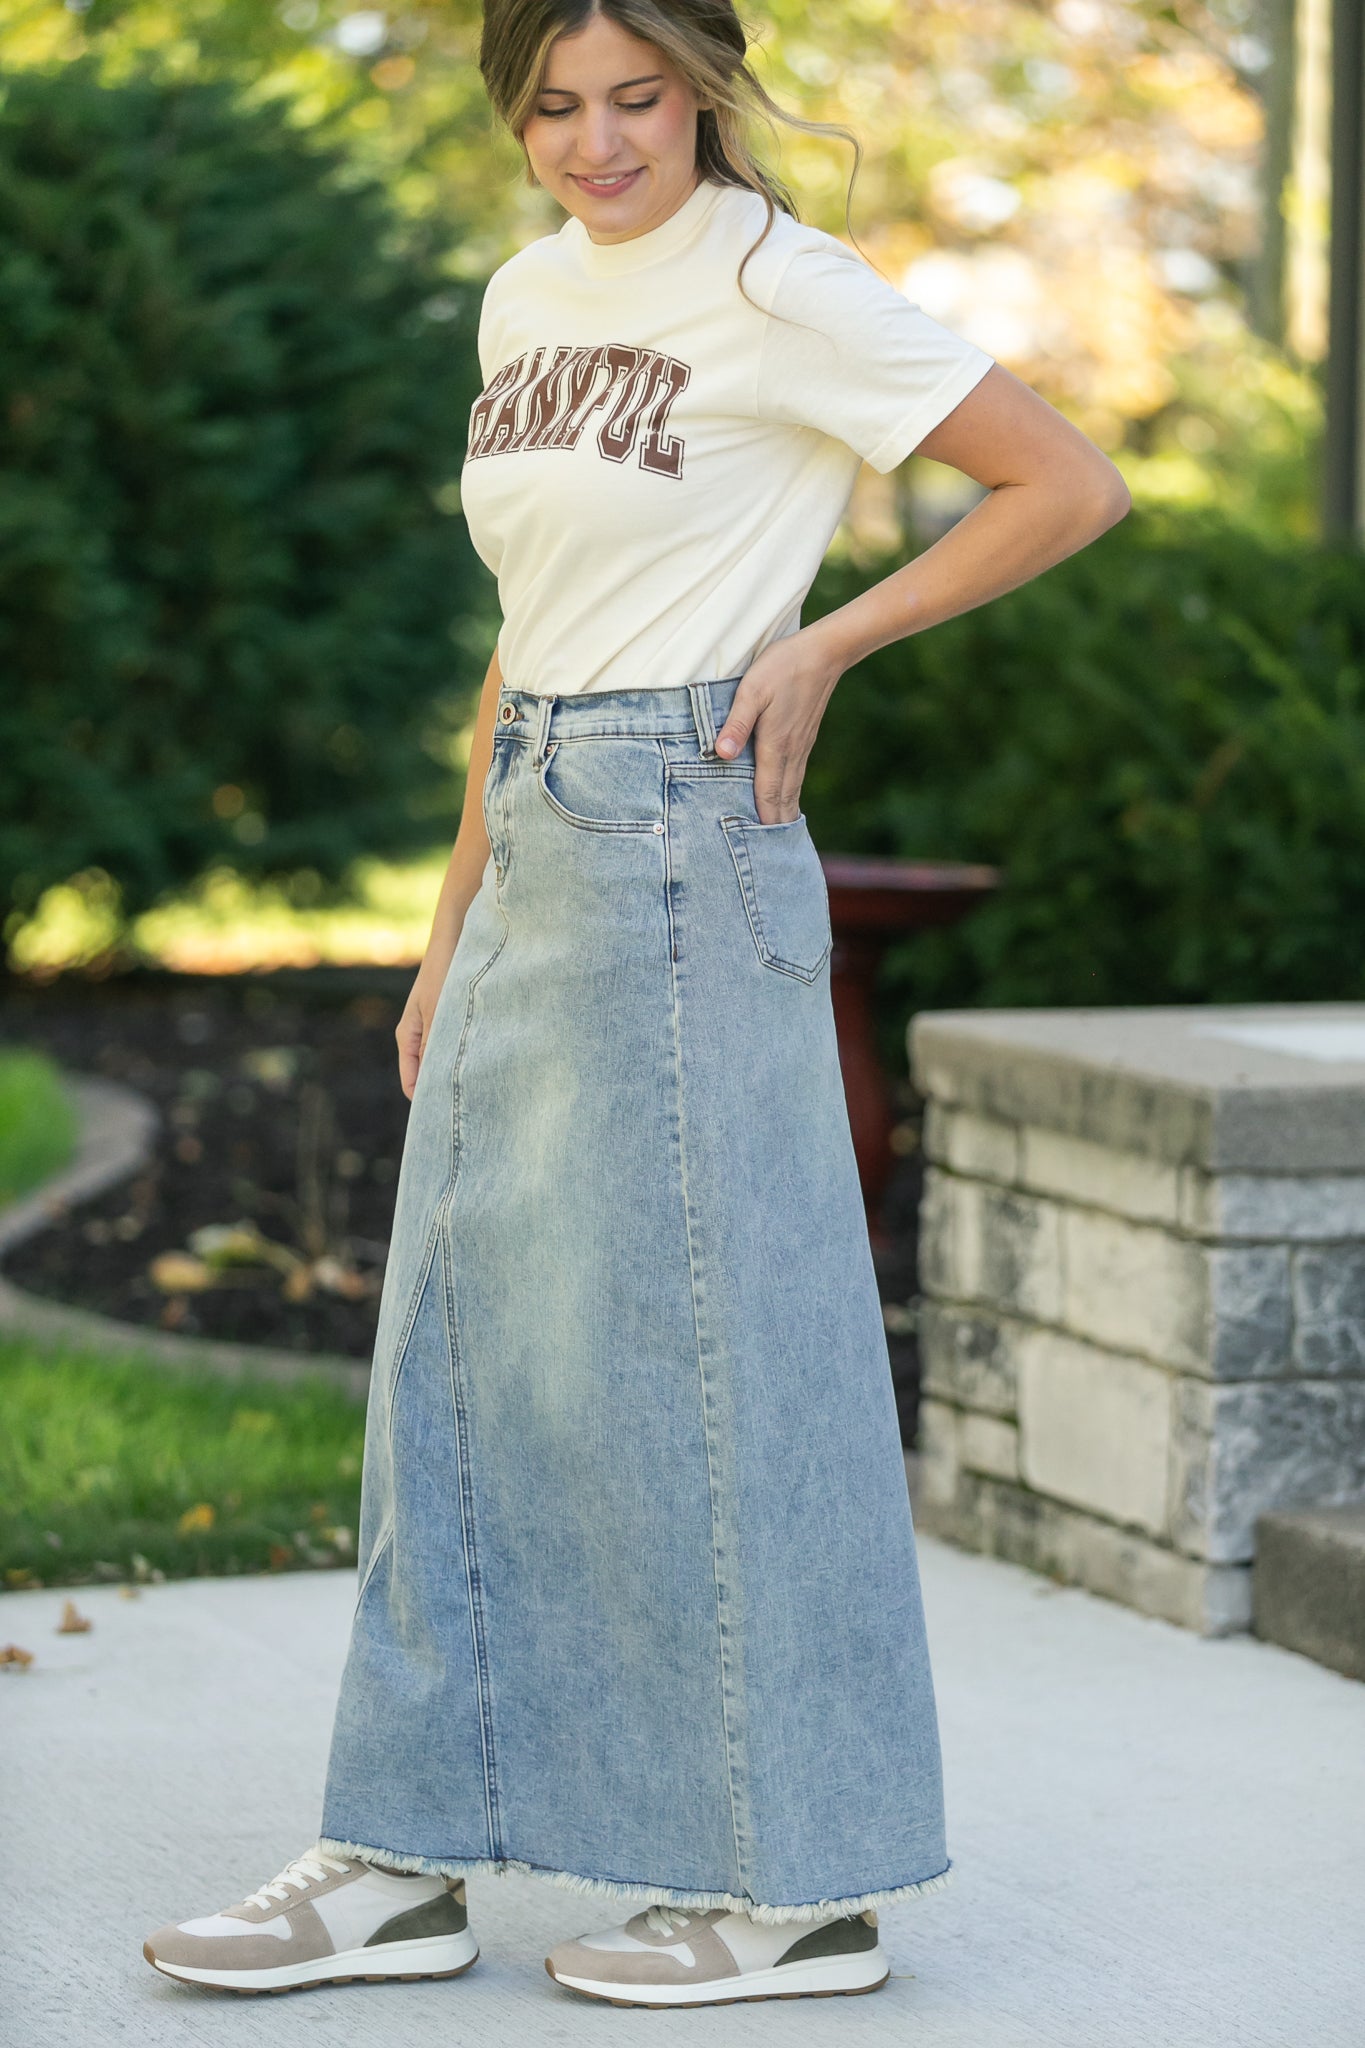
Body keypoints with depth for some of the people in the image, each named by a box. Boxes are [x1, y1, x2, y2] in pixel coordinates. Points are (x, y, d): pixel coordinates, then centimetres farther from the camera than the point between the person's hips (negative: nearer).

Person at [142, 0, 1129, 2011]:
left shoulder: (776, 287, -9)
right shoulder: (529, 298, 14)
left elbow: (1072, 484, -8)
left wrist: (821, 643, -10)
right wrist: (457, 921, 19)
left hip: (680, 849, -8)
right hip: (534, 845, 8)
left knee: (693, 1345, -4)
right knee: (462, 1342, 9)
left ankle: (799, 1883, 5)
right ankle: (407, 1857, 16)